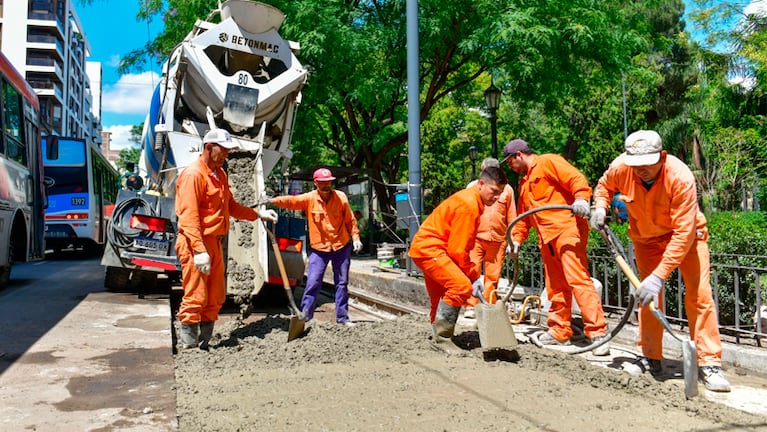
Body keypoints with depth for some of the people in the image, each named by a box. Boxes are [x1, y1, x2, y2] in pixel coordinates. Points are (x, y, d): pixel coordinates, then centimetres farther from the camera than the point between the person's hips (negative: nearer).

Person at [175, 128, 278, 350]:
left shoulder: (220, 174, 17)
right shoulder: (193, 174, -13)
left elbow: (231, 206, 26)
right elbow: (189, 216, -20)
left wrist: (259, 214, 17)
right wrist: (199, 250, -26)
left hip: (214, 243, 9)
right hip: (195, 244, -9)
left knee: (215, 299, 12)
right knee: (195, 298, -7)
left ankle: (204, 345, 21)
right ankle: (189, 348, 2)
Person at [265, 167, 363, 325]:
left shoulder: (341, 197, -5)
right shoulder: (309, 198, -8)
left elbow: (350, 220, 2)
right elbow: (291, 200, -22)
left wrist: (355, 238, -4)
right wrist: (273, 201, -38)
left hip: (341, 247, 1)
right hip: (319, 248, -1)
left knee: (342, 283, 8)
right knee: (313, 282, -5)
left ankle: (342, 317, 19)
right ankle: (304, 315, 6)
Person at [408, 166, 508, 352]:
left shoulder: (472, 202, 12)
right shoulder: (468, 204, -20)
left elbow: (462, 246, 17)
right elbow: (457, 249, -21)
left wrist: (474, 274, 10)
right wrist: (473, 276, -11)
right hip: (428, 249, -11)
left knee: (442, 298, 18)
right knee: (462, 286, -23)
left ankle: (438, 336, 32)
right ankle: (442, 337, -15)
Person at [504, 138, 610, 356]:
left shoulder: (548, 162, 0)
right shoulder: (524, 182, 26)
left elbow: (576, 178, -14)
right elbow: (523, 216, 31)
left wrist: (581, 199, -32)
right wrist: (516, 239, 20)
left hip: (567, 229, -9)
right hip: (546, 238, 9)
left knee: (578, 279, -16)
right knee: (555, 286, 11)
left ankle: (597, 332, -16)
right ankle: (560, 331, 19)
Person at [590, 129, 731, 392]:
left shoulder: (681, 177, -36)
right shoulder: (620, 167, -25)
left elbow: (683, 233, -37)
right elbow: (604, 185, 3)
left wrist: (659, 276, -40)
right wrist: (600, 207, -17)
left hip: (686, 234, -3)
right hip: (646, 237, 4)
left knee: (699, 293, -13)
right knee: (648, 296, 6)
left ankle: (709, 363, -7)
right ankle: (651, 358, 17)